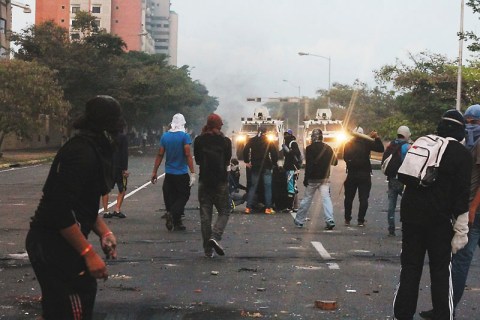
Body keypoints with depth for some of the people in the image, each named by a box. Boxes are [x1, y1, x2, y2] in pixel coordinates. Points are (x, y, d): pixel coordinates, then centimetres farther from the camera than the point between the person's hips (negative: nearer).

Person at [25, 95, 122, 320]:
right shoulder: (81, 152, -20)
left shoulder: (92, 150, 12)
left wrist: (104, 232, 5)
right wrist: (89, 253, -24)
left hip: (55, 243, 10)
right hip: (54, 247, -10)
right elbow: (60, 209, -27)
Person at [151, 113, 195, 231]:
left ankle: (177, 223, 10)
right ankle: (173, 214, -19)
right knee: (183, 196, 4)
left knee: (170, 198, 11)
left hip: (169, 174, 4)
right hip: (182, 174, -4)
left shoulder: (165, 136, 4)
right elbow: (188, 155, -14)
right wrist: (192, 173, -13)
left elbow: (160, 155, 5)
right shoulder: (185, 136, -9)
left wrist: (154, 172, 12)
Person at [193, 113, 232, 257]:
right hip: (220, 181, -2)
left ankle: (208, 250, 6)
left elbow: (197, 160, 8)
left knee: (205, 214, 6)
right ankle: (215, 236, -17)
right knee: (224, 212, 8)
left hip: (204, 181, 2)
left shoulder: (199, 140, 0)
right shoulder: (225, 141, -5)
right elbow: (227, 161, 4)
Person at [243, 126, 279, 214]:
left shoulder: (252, 141, 3)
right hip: (266, 167, -2)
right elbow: (274, 153, -7)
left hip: (255, 166, 2)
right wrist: (274, 163, 4)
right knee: (267, 187, 2)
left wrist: (247, 161, 5)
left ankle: (248, 207, 1)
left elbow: (245, 151, -4)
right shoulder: (268, 142, -2)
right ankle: (268, 208, -2)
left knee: (253, 186, 7)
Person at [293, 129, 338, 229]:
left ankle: (299, 220, 19)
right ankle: (330, 220, -14)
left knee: (307, 199, 8)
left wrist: (306, 179, -11)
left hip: (313, 179, -2)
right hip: (325, 178, 3)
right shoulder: (328, 148, 1)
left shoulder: (309, 148, -11)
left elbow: (308, 165, -15)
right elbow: (335, 162, 11)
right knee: (326, 198, 0)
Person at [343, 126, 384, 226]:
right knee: (363, 198, 2)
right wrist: (377, 137, -6)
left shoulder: (348, 144, 0)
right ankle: (361, 220, -4)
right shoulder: (367, 143, -7)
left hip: (351, 175, 2)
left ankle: (347, 219, 14)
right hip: (365, 175, -2)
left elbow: (345, 158, 5)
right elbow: (380, 149, -10)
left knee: (348, 198, 13)